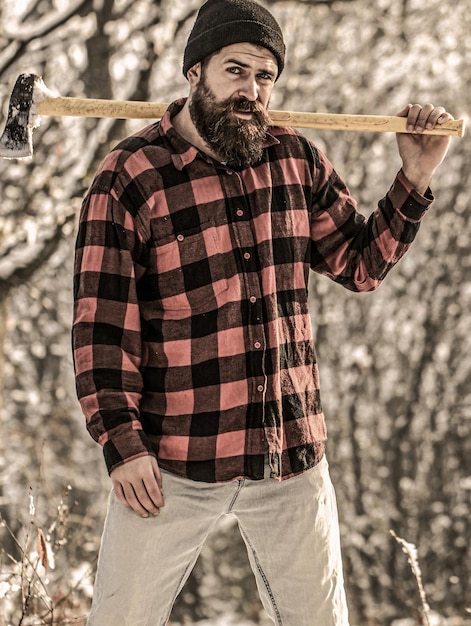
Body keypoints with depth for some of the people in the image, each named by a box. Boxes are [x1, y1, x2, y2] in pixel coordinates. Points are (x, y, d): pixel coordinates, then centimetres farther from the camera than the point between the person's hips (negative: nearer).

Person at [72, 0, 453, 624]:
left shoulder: (298, 161, 5)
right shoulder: (130, 177, -8)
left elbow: (360, 263, 16)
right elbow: (101, 323, -10)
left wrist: (414, 180, 3)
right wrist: (123, 444, -15)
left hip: (293, 458, 4)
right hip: (172, 467, -4)